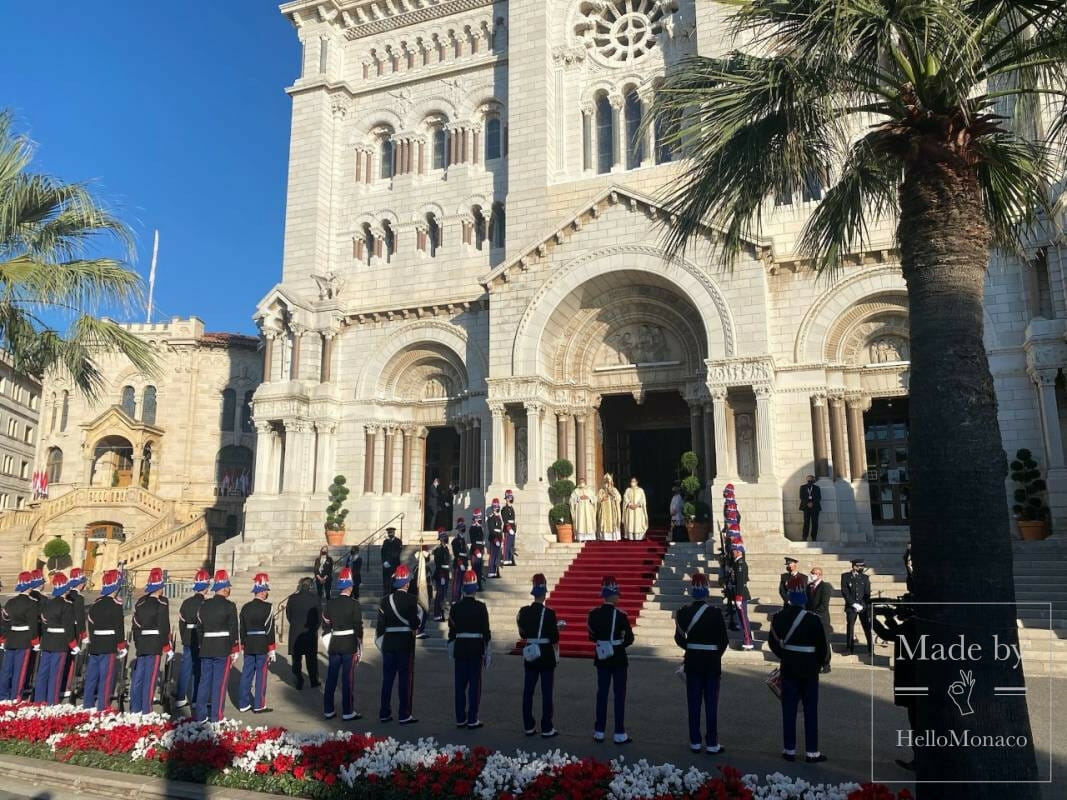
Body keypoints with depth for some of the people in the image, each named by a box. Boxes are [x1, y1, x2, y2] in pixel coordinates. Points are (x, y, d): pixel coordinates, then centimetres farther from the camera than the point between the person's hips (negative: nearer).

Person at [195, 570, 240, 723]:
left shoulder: (203, 606, 8)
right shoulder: (229, 606, -9)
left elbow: (199, 628, 12)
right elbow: (234, 630, -9)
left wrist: (202, 647, 19)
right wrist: (235, 651, -2)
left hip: (205, 650, 5)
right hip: (223, 650, -5)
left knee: (204, 681, 12)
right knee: (219, 683, 0)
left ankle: (200, 715, 18)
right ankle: (216, 717, 3)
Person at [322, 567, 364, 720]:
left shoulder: (330, 604, 4)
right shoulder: (353, 604, -10)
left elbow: (325, 626, 8)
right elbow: (358, 627, -9)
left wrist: (327, 647, 17)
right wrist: (360, 649, -2)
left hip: (334, 645, 5)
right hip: (349, 646, -4)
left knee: (331, 678, 11)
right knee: (348, 679, 1)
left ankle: (328, 710, 19)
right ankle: (348, 712, 5)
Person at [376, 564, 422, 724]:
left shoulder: (385, 600, 3)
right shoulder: (411, 599, -10)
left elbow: (380, 625, 4)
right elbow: (415, 624, -14)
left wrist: (381, 643, 13)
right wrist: (417, 622, 8)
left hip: (388, 643, 4)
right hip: (406, 644, -4)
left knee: (387, 679, 12)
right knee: (405, 679, 3)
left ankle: (384, 713, 19)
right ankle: (404, 715, 5)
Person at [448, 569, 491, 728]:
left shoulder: (455, 607, 0)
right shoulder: (481, 607, -8)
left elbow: (451, 631, 5)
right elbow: (485, 631, -7)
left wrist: (451, 652, 15)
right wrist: (487, 653, 1)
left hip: (460, 648, 3)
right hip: (476, 648, -3)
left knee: (460, 685, 10)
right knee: (474, 684, 3)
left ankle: (460, 719, 15)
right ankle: (472, 720, 6)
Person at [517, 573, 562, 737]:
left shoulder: (524, 611, -1)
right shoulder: (549, 613, -15)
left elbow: (523, 634, 8)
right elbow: (554, 638, -14)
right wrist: (557, 627, 5)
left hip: (530, 655, 5)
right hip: (546, 655, -4)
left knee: (528, 692, 11)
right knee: (546, 693, 4)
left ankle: (529, 727, 17)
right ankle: (547, 729, 9)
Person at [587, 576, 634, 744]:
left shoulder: (594, 614, -3)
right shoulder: (621, 615, -16)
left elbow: (592, 637, 5)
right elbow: (629, 639, -12)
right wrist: (618, 643, 5)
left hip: (602, 658, 4)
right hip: (618, 658, -4)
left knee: (602, 693, 12)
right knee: (619, 695, 5)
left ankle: (599, 732, 17)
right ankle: (619, 734, 8)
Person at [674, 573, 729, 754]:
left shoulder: (683, 612, -5)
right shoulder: (715, 613, -13)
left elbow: (679, 639, 2)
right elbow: (724, 640, -7)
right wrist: (716, 654, 10)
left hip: (692, 661, 3)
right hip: (712, 662, -3)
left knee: (694, 703, 10)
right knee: (711, 703, 6)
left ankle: (695, 742, 16)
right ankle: (712, 744, 11)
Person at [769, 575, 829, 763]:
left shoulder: (778, 617, -4)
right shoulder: (812, 619, -16)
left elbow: (773, 642, 6)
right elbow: (822, 646, -9)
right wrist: (819, 663, 9)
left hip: (788, 668, 3)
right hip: (809, 670, -3)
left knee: (789, 709, 9)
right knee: (810, 710, 7)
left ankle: (789, 750, 14)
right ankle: (812, 752, 12)